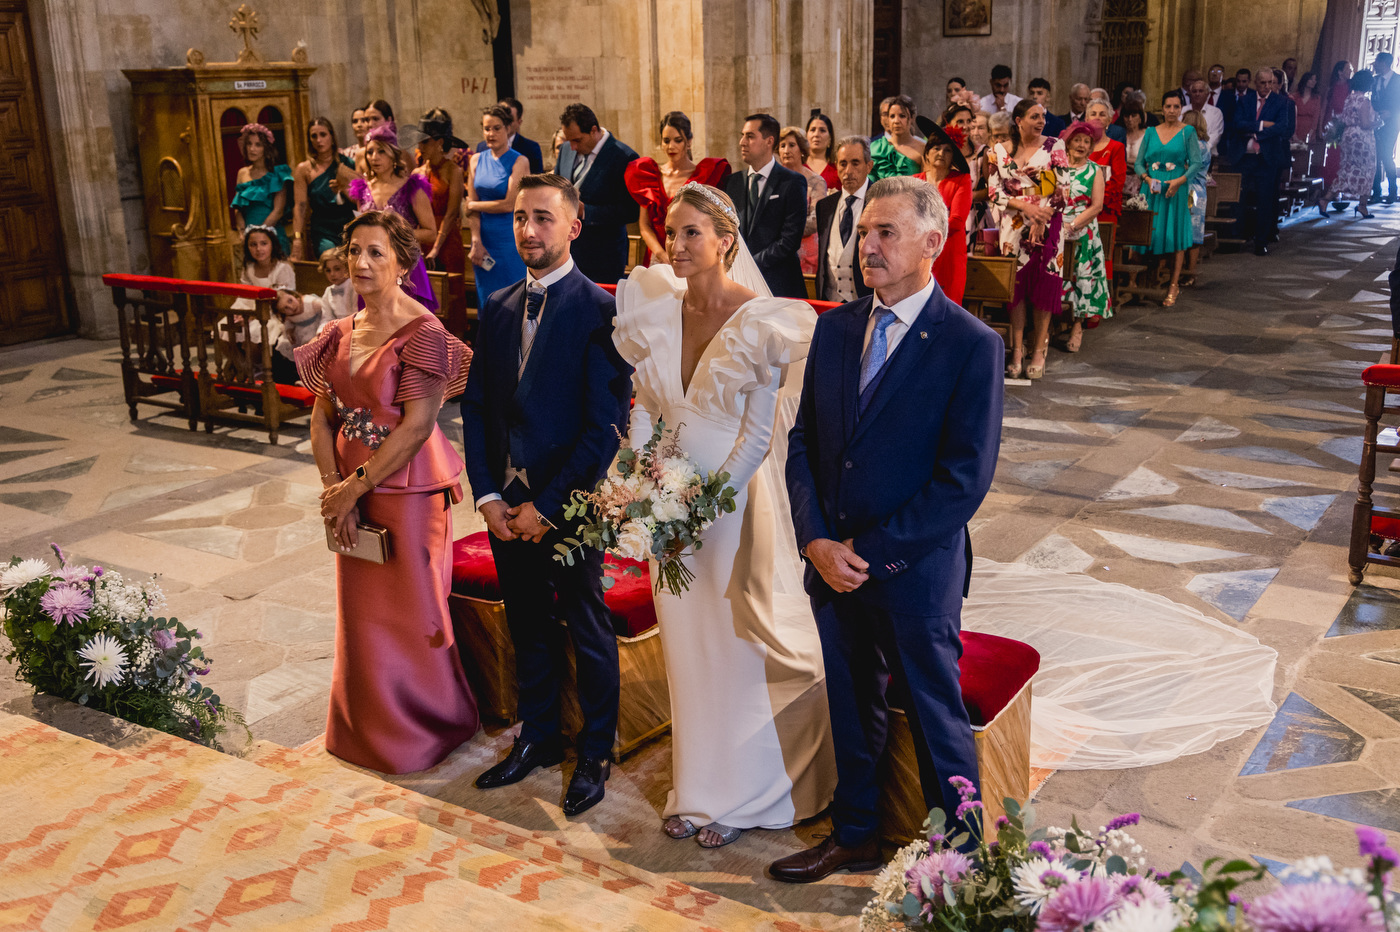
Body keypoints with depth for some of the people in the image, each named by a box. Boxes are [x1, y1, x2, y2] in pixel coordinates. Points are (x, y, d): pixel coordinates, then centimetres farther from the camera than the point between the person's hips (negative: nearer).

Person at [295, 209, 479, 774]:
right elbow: (321, 418, 5)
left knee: (409, 614, 6)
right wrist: (335, 492, -7)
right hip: (352, 497, 6)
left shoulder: (424, 335, -15)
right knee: (360, 614, 16)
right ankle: (364, 732, 35)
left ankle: (420, 733, 27)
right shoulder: (340, 335, 6)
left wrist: (355, 487, -16)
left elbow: (416, 427, -19)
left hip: (407, 492, -6)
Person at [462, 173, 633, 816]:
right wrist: (487, 495, -3)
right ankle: (538, 739, 36)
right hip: (507, 505, 6)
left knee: (588, 632, 10)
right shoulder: (496, 309, 8)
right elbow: (476, 408, 8)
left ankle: (595, 754, 26)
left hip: (570, 503, -5)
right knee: (529, 629, 18)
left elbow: (606, 425, -16)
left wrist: (547, 504, -16)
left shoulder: (600, 312, -12)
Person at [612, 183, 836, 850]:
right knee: (685, 644, 14)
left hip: (736, 497, -5)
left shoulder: (761, 320, -14)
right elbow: (645, 407, 8)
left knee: (735, 645, 7)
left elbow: (759, 432, -13)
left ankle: (740, 795, 25)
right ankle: (696, 787, 31)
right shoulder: (656, 310, 2)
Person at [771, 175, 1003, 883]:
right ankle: (854, 836, 41)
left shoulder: (971, 345, -14)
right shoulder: (835, 327, 4)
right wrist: (815, 540, -8)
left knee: (936, 718, 11)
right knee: (851, 709, 21)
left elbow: (965, 479, -17)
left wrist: (870, 552, -17)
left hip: (916, 569, -5)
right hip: (832, 558, 5)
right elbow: (803, 440, 6)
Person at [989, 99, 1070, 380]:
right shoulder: (1002, 151, 6)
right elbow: (995, 191, 1)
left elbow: (1061, 189, -2)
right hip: (1014, 225, 1)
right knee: (1016, 284, 0)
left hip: (1048, 225, -1)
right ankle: (1017, 351, 5)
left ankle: (1039, 351, 5)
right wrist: (1025, 207, -14)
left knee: (1044, 285, -2)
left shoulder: (1054, 147, 2)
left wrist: (1041, 222, -11)